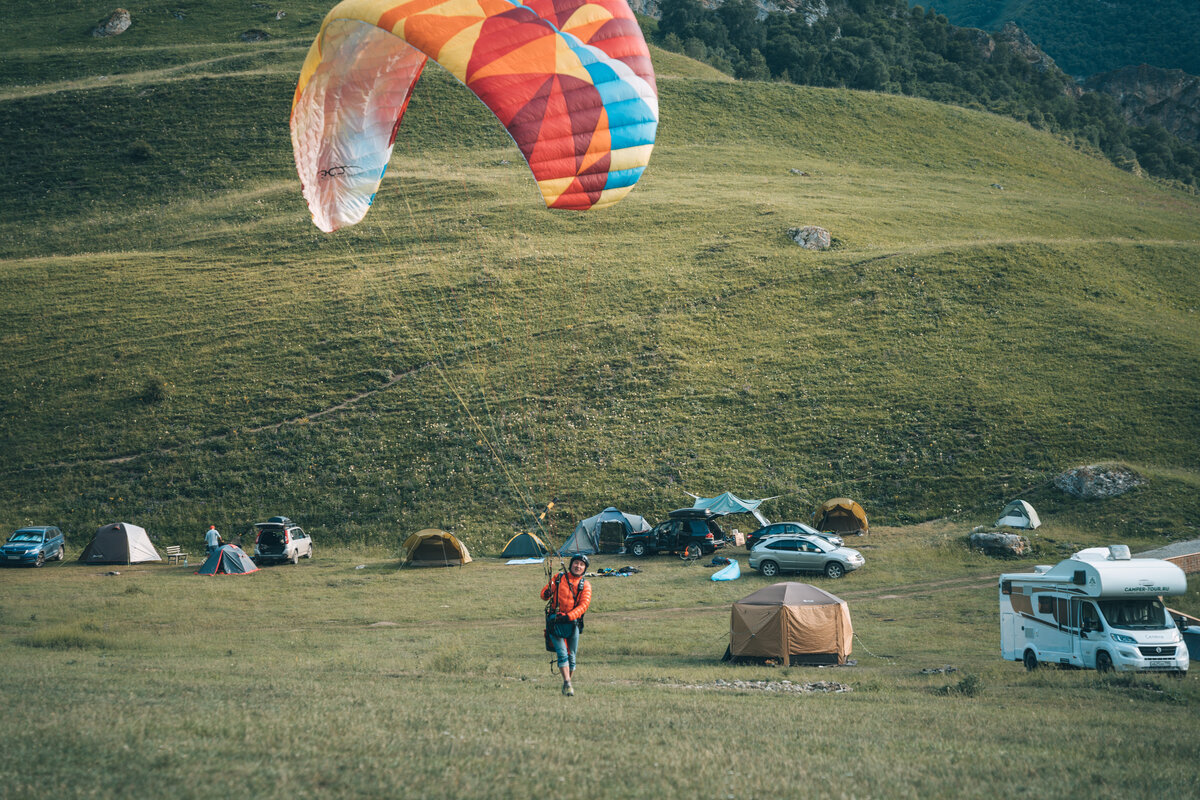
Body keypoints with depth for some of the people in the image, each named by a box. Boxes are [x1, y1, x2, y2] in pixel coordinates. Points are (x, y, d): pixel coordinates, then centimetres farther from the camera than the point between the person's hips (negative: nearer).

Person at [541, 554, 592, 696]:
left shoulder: (585, 585, 5)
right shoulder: (558, 578, 7)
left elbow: (584, 605, -8)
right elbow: (544, 595, 10)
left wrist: (568, 616, -23)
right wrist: (546, 594, -16)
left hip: (572, 623, 1)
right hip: (555, 622, -1)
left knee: (571, 656, 6)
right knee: (562, 654, -13)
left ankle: (567, 684, 20)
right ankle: (567, 684, -18)